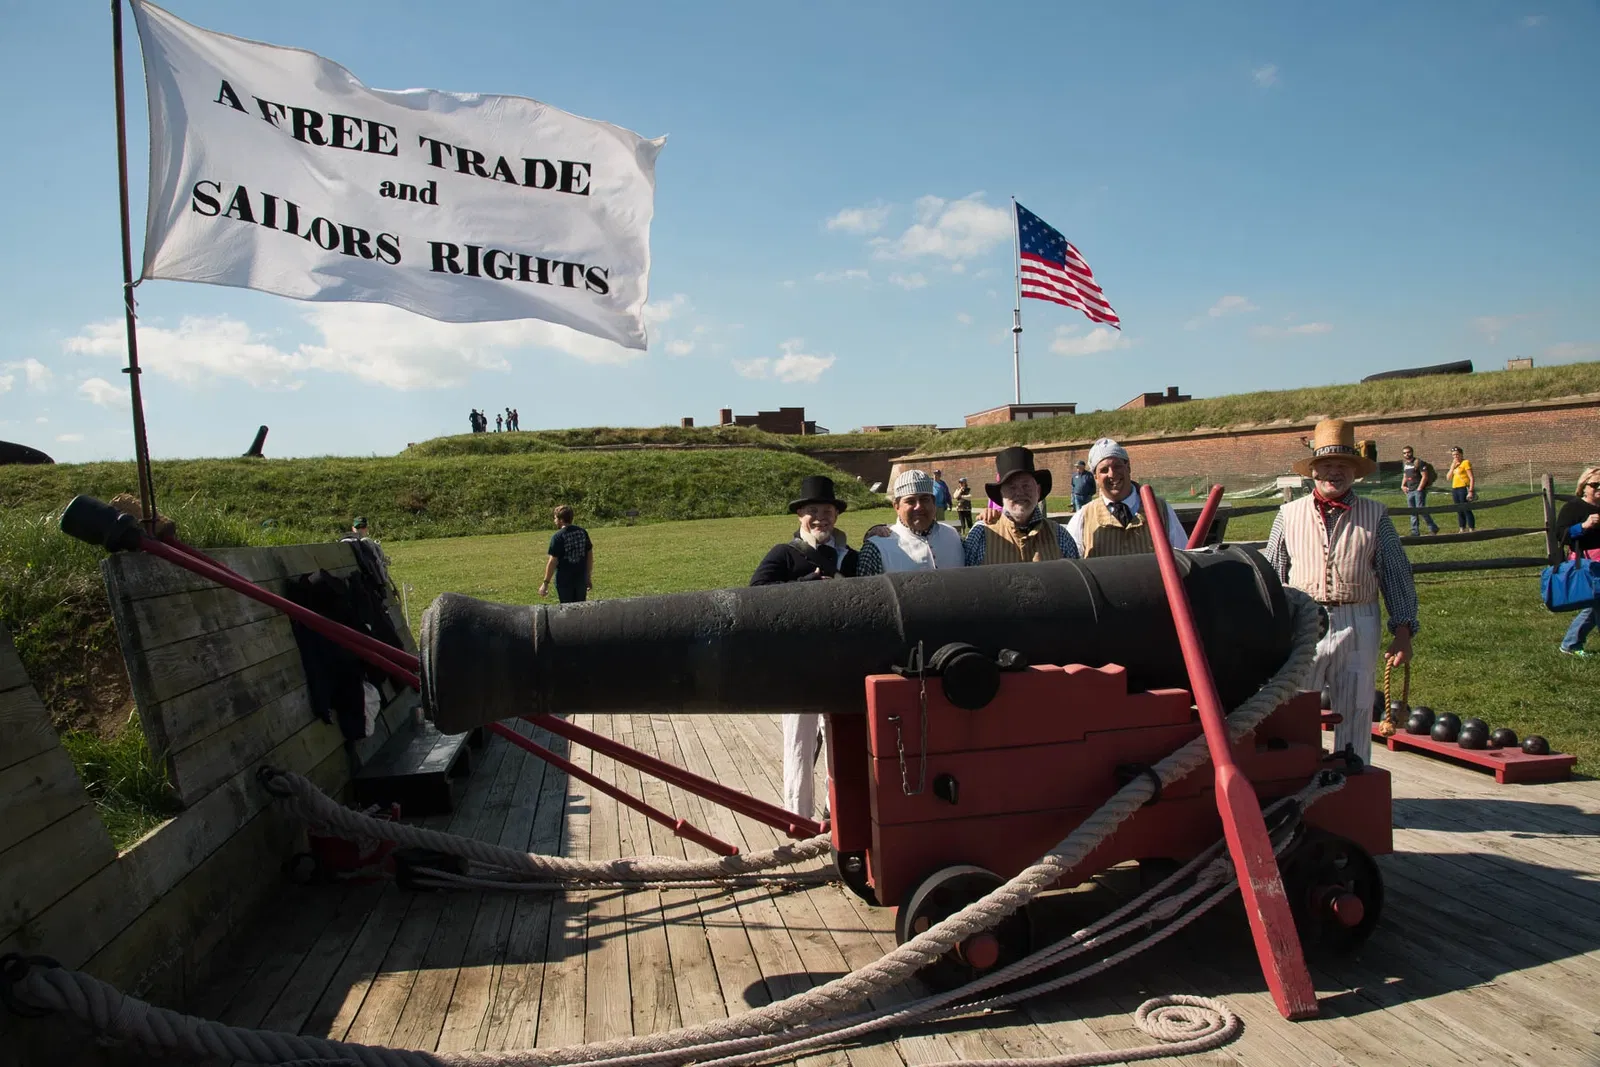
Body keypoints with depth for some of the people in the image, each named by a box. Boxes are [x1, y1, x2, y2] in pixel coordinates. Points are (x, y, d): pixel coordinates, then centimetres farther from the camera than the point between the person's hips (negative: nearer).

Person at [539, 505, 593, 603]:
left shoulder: (557, 536, -14)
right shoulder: (583, 532, 3)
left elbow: (553, 561, -16)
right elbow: (590, 555, 8)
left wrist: (545, 583, -11)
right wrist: (589, 577, 17)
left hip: (564, 581, -5)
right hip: (581, 579, 5)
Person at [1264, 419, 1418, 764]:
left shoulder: (1375, 515, 7)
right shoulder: (1289, 515, 8)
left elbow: (1397, 575, 8)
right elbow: (1271, 575, 12)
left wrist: (1403, 631, 1)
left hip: (1358, 627, 0)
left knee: (1355, 717, 7)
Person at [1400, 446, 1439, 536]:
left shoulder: (1419, 462, -7)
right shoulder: (1405, 464, 16)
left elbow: (1425, 476, -12)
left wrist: (1419, 489, -14)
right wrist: (1403, 485, 10)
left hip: (1419, 490, -8)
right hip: (1409, 491, 8)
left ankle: (1433, 528, -2)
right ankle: (1415, 532, 11)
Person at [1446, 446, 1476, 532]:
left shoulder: (1466, 462, -6)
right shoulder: (1454, 464, 17)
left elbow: (1472, 478, -12)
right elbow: (1448, 477, 12)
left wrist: (1471, 491, -19)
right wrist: (1452, 467, -1)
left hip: (1463, 489, -8)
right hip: (1455, 489, 8)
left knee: (1466, 510, -9)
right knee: (1459, 511, 10)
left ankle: (1472, 530, -8)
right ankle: (1462, 530, 16)